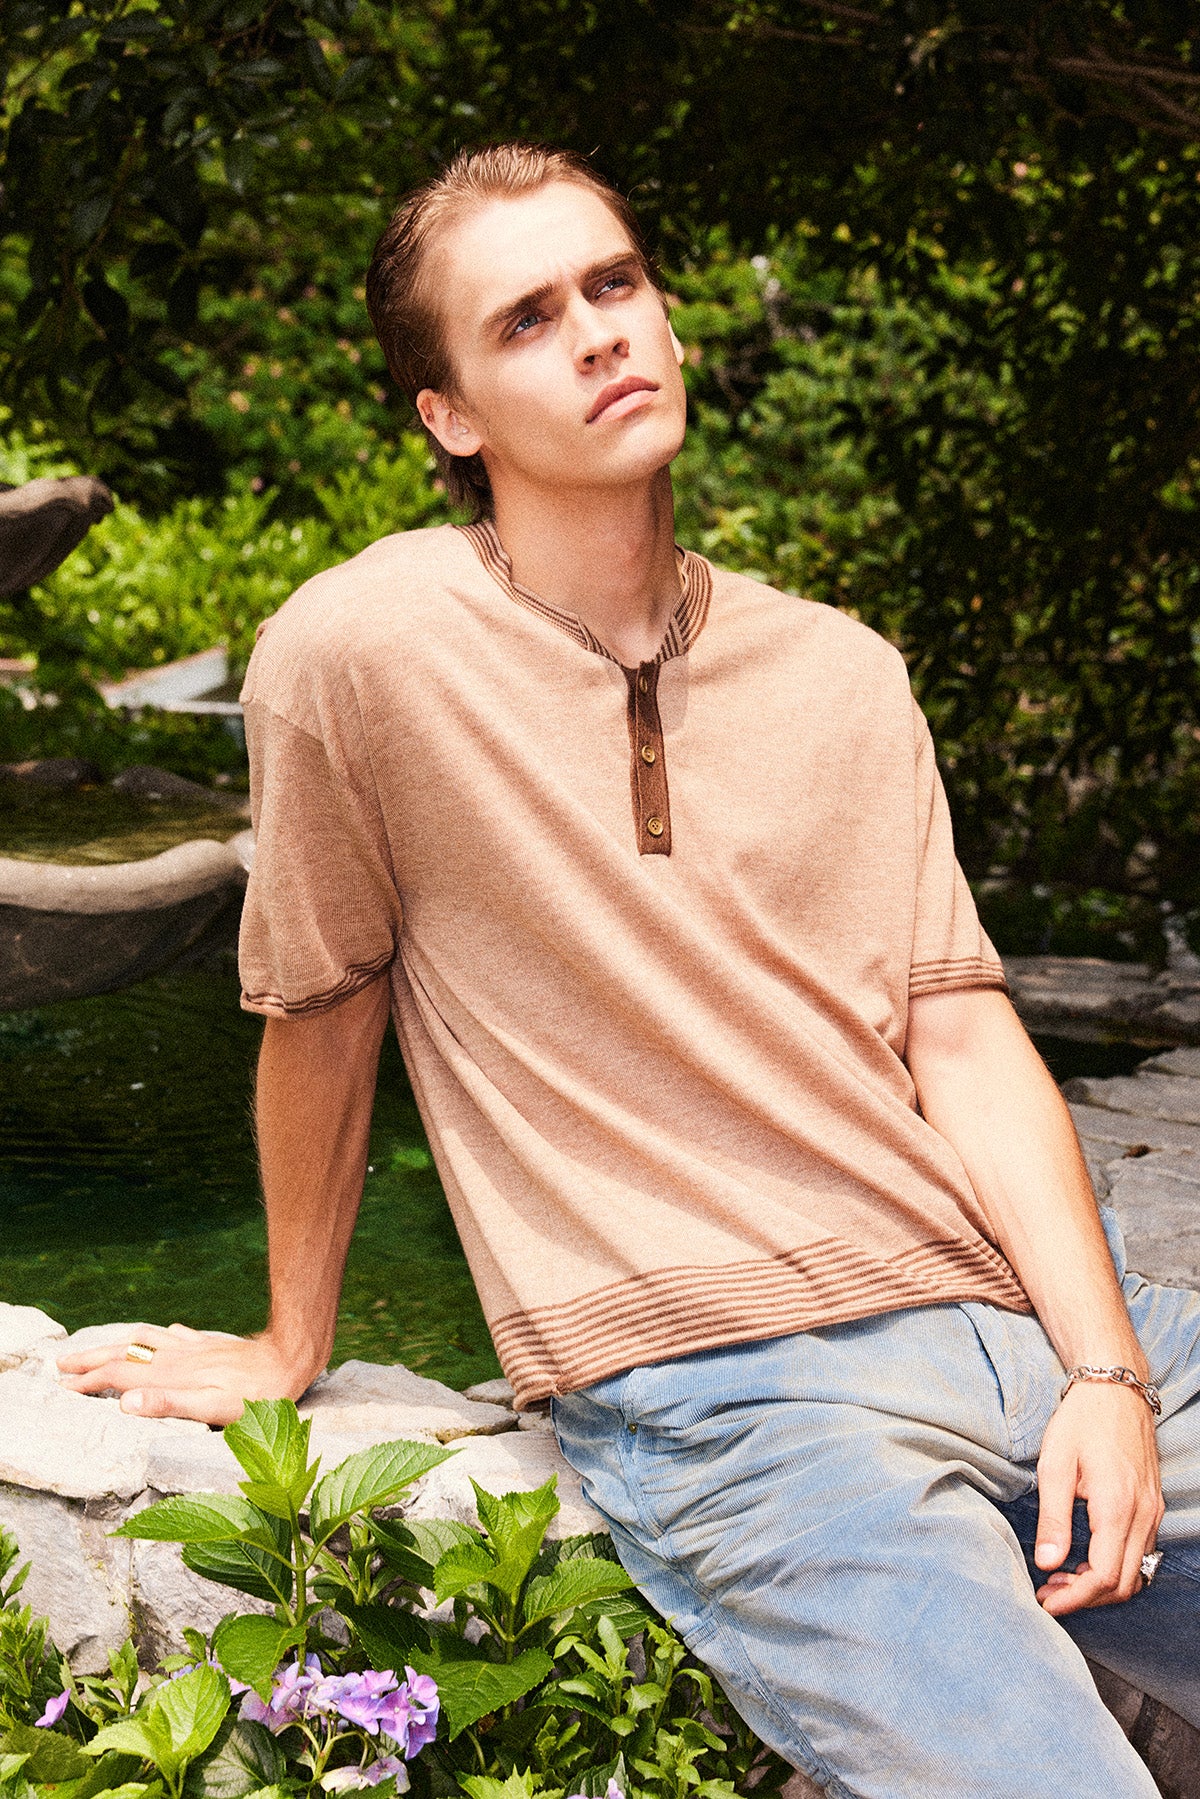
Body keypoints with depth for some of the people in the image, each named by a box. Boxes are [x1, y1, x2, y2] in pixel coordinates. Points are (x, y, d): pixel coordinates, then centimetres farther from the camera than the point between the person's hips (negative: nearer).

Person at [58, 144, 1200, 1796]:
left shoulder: (842, 674, 10)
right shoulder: (359, 654, -5)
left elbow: (963, 1037, 6)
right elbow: (322, 1016, 6)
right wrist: (293, 1345, 17)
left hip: (1005, 1296, 5)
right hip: (720, 1393, -5)